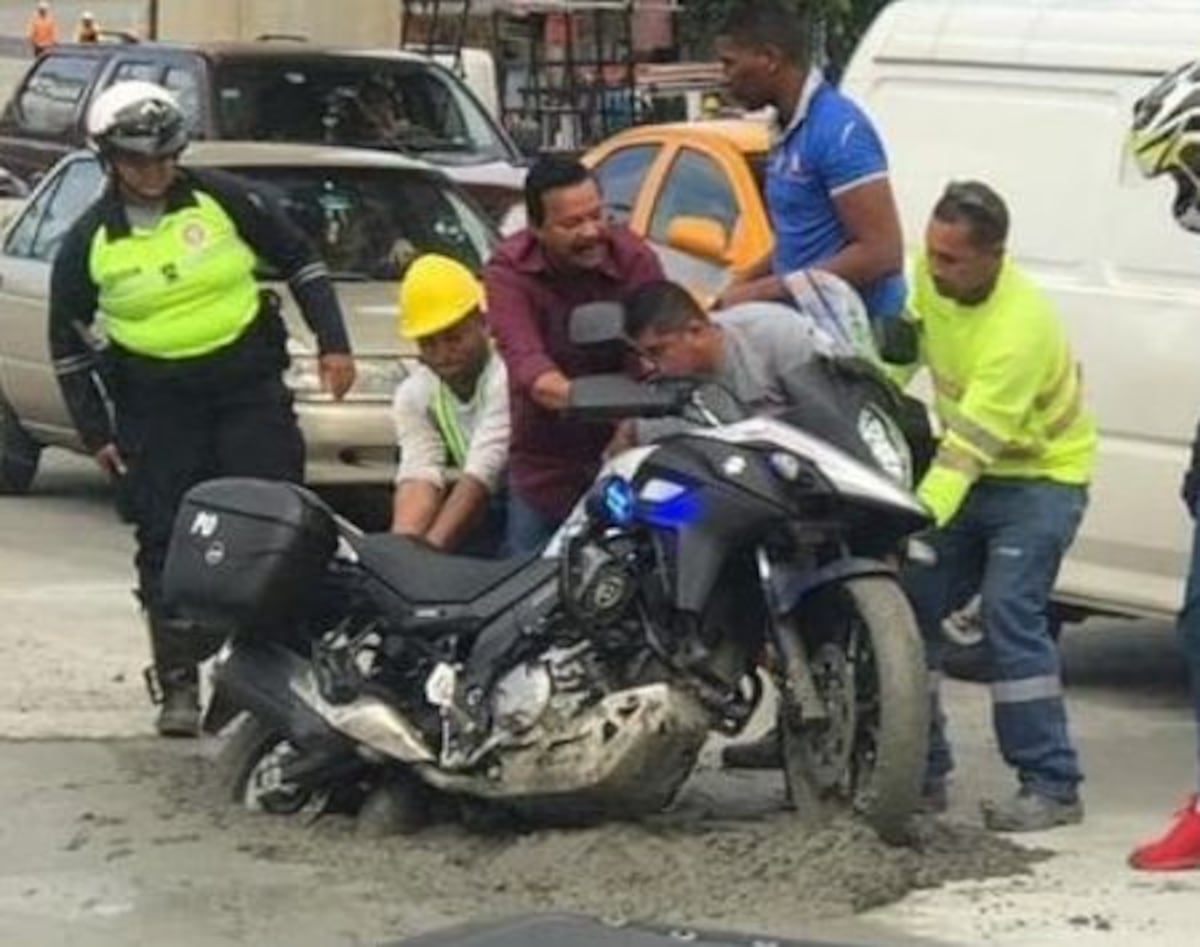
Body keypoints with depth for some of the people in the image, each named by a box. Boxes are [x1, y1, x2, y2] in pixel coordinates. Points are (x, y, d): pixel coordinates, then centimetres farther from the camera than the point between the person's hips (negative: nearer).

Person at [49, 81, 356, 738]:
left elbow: (299, 262, 8)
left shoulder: (221, 199, -1)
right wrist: (95, 431, 7)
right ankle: (178, 685, 6)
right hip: (156, 407, 1)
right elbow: (68, 340, 10)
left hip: (250, 387, -1)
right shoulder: (90, 241, 0)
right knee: (167, 546, -1)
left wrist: (332, 342, 1)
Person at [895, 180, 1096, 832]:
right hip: (969, 470, 8)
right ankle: (921, 772, 9)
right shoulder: (932, 277, -9)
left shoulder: (1020, 327, -32)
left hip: (1040, 477, -8)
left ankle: (1051, 785, -19)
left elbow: (969, 446, -34)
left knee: (1009, 613, -22)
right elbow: (903, 346, 12)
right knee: (906, 604, 1)